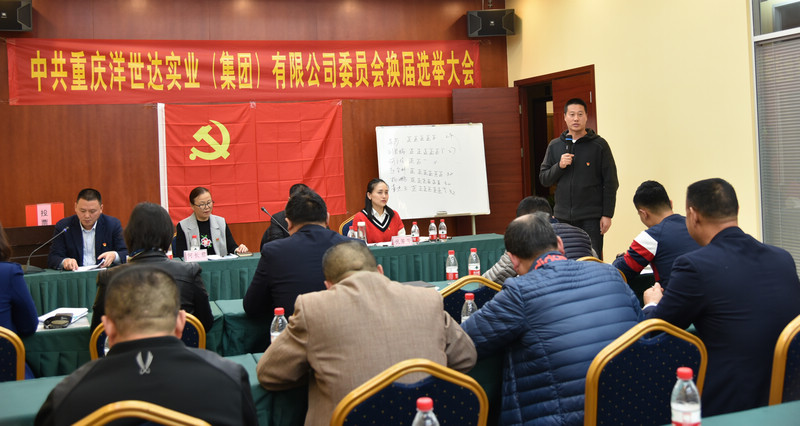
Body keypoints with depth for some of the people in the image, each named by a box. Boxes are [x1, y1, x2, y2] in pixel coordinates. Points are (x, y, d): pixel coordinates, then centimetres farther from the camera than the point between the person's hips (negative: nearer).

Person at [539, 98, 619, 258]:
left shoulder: (599, 145, 0)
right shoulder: (554, 146, 10)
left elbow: (610, 183, 0)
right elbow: (543, 179, 11)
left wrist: (607, 215, -6)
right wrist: (559, 166, -8)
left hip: (591, 217, -3)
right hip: (563, 217, 3)